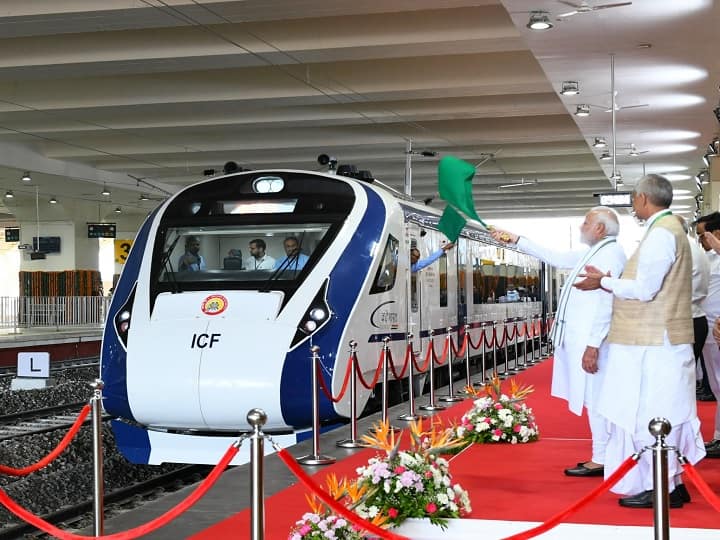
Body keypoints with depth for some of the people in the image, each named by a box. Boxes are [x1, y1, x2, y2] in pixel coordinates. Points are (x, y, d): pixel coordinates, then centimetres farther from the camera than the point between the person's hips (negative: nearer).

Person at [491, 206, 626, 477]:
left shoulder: (611, 253, -12)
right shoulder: (593, 253, 18)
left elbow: (607, 303, -20)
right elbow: (555, 257, 30)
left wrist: (593, 345, -24)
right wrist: (516, 240, 32)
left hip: (591, 341, -9)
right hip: (579, 339, 9)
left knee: (595, 399, -5)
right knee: (593, 399, 11)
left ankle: (601, 460, 0)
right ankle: (601, 456, 16)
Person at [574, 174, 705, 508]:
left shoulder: (661, 233, -15)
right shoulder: (669, 230, 17)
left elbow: (645, 289, -19)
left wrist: (604, 282, -7)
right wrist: (610, 282, 10)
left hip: (652, 345, -10)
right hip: (660, 341, 10)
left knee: (650, 415, -4)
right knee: (663, 415, 12)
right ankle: (670, 483, 18)